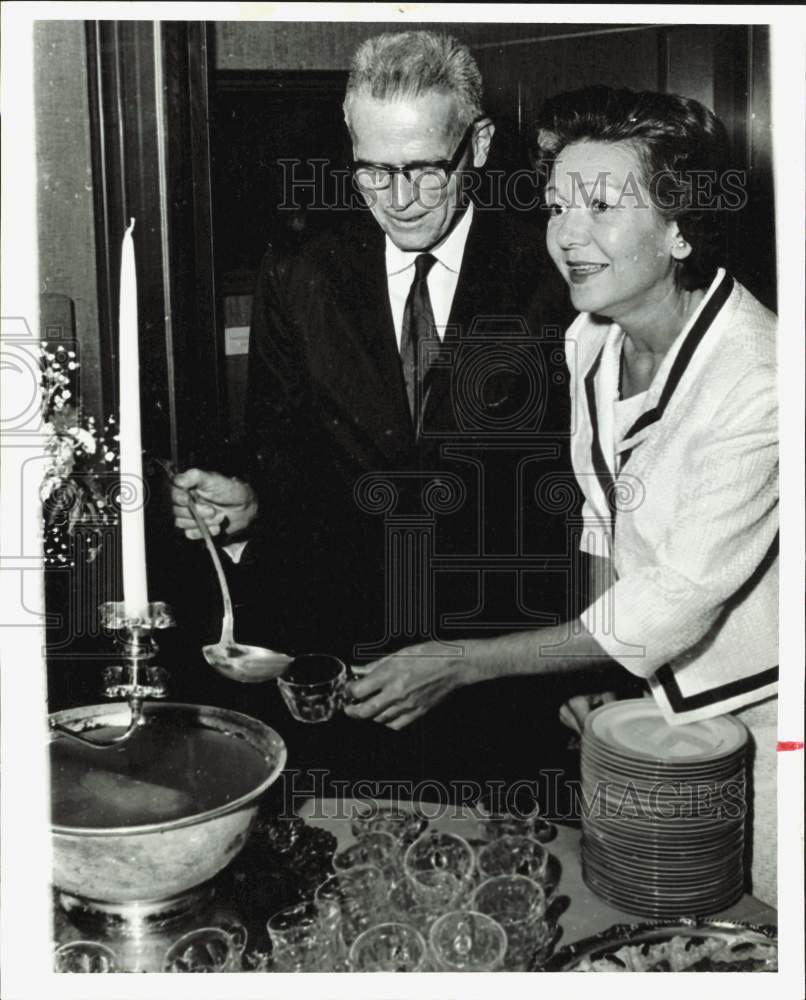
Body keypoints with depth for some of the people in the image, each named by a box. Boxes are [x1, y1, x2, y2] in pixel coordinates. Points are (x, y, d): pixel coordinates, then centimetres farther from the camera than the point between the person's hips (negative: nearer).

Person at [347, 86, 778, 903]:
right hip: (662, 691, 6)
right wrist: (604, 677, 0)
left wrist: (462, 665, -23)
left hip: (761, 712, -6)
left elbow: (678, 600, -26)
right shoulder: (590, 337, -4)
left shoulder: (756, 379, -28)